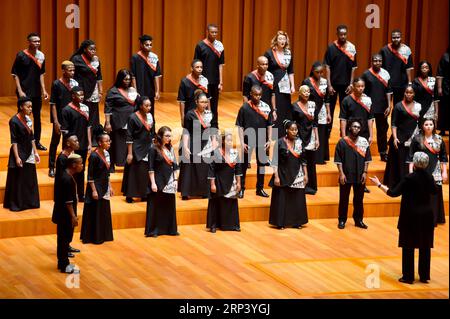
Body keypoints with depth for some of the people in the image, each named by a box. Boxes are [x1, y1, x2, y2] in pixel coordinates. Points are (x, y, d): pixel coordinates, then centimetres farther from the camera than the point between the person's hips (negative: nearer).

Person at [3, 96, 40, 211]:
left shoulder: (28, 119, 6)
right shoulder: (14, 121, -15)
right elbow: (13, 141, -15)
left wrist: (35, 152, 13)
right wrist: (17, 157, -19)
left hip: (29, 154, 7)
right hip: (19, 153, -7)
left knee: (30, 180, 12)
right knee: (18, 180, 0)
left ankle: (29, 202, 22)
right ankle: (16, 204, 9)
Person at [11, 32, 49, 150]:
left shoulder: (41, 56, 5)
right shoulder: (21, 56, -10)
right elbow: (15, 74, -9)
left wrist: (43, 90, 9)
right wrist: (20, 91, -14)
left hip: (37, 92, 5)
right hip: (24, 92, -5)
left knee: (37, 117, 11)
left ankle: (37, 141, 21)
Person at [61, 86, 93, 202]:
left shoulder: (85, 108, 6)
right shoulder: (67, 110, -11)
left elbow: (88, 126, 11)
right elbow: (64, 130, -11)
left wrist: (89, 143, 8)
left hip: (83, 146, 5)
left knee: (81, 171, 14)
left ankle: (81, 195, 22)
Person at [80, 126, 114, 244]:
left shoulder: (106, 153, 5)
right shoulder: (94, 156, -18)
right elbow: (90, 176, -17)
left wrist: (110, 186, 15)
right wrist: (94, 190, -19)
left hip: (104, 187, 8)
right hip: (96, 187, -8)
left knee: (104, 212, 13)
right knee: (95, 213, 0)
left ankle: (103, 236, 22)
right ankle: (94, 238, 8)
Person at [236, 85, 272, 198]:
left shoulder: (266, 107, 0)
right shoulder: (245, 108, -6)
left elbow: (269, 125, 7)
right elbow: (240, 126, -5)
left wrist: (269, 140, 1)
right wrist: (242, 142, -10)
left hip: (262, 142, 3)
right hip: (248, 141, -3)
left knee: (262, 164, 11)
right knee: (244, 165, 4)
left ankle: (260, 188, 23)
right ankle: (241, 188, 14)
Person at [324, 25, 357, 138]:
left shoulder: (351, 48, 0)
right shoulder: (331, 47, -5)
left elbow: (353, 68, 4)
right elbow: (327, 67, -4)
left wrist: (351, 84, -2)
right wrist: (329, 85, -9)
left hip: (345, 84, 1)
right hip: (333, 83, -1)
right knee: (330, 108, 5)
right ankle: (327, 132, 13)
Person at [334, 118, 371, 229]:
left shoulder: (364, 142, 3)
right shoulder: (342, 141, -5)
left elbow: (367, 159, 7)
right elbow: (338, 160, -5)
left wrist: (365, 172, -1)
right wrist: (341, 173, -11)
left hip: (360, 176, 3)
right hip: (346, 176, -2)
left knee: (359, 199, 10)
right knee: (344, 199, 5)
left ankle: (359, 220, 21)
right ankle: (342, 220, 14)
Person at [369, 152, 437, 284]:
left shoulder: (409, 179, -18)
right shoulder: (429, 177, -2)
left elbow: (393, 193, -17)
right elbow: (434, 191, 18)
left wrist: (379, 184, -7)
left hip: (411, 217, -5)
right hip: (426, 216, 5)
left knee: (408, 247, 5)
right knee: (425, 246, 11)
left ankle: (408, 277, 8)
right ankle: (424, 276, 16)